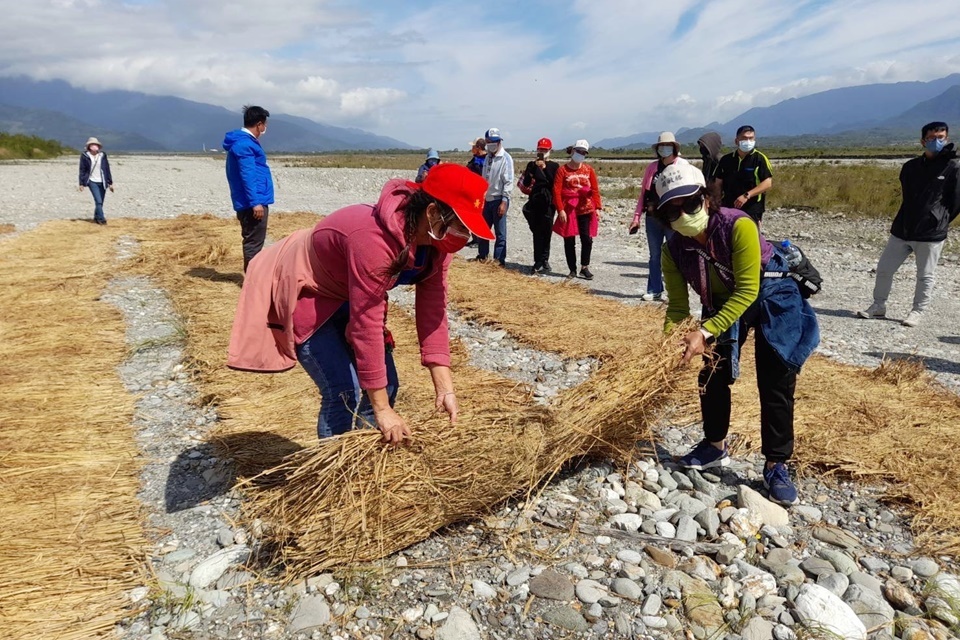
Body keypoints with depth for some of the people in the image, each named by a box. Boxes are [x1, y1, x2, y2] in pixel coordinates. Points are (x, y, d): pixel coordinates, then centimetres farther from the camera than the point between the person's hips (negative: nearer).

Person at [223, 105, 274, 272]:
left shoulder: (244, 141, 19)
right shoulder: (244, 144, -14)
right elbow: (248, 176, -20)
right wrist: (255, 202, -23)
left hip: (251, 202, 11)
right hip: (253, 203, -11)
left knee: (252, 241, 16)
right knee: (254, 242, -7)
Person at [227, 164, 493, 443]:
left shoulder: (437, 240, -14)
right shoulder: (375, 238, -39)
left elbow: (432, 312, -13)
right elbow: (366, 325, -36)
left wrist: (445, 388, -18)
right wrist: (382, 409, -30)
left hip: (347, 299, 8)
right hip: (303, 293, -8)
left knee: (386, 385, 5)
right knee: (345, 394, -15)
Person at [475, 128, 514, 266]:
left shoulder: (505, 158, -10)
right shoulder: (488, 157, 12)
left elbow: (508, 182, -14)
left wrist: (504, 201, -18)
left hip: (499, 200, -7)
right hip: (487, 199, 7)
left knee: (500, 232, -1)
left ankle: (499, 260, 5)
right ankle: (482, 256, 26)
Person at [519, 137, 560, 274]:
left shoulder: (554, 166, 5)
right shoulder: (532, 164, 12)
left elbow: (555, 183, -9)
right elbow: (525, 183, 2)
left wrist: (545, 168, -11)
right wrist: (533, 167, -8)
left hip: (548, 202, -2)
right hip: (534, 202, 2)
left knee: (546, 232, -1)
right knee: (537, 232, 0)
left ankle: (543, 261, 5)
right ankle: (540, 262, 1)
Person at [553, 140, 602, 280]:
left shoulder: (589, 169, 6)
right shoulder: (563, 170, -3)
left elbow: (595, 189, 7)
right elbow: (557, 191, -7)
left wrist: (597, 207, 0)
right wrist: (560, 210, -14)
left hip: (586, 210, 2)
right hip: (569, 210, -2)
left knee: (587, 239, -1)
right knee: (569, 241, 4)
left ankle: (584, 267, 15)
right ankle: (572, 270, 15)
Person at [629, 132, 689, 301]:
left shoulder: (682, 165, 0)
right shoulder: (652, 167, 11)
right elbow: (643, 192, 11)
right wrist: (636, 217, 5)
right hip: (652, 217, 4)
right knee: (654, 255, 10)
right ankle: (654, 290, 18)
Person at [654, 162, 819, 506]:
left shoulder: (738, 226, -33)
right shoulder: (674, 249, -17)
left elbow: (747, 291, -31)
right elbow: (678, 304, -10)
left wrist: (705, 332, -37)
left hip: (771, 297, -5)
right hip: (722, 304, 5)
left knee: (775, 384, -7)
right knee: (712, 374, 8)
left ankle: (776, 466, 5)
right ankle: (715, 447, 28)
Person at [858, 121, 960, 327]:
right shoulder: (910, 167, 8)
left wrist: (938, 222, 1)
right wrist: (909, 219, 11)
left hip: (931, 234, -4)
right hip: (902, 230, 5)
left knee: (925, 276, 5)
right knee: (884, 268, 7)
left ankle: (917, 312, 18)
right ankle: (878, 306, 21)